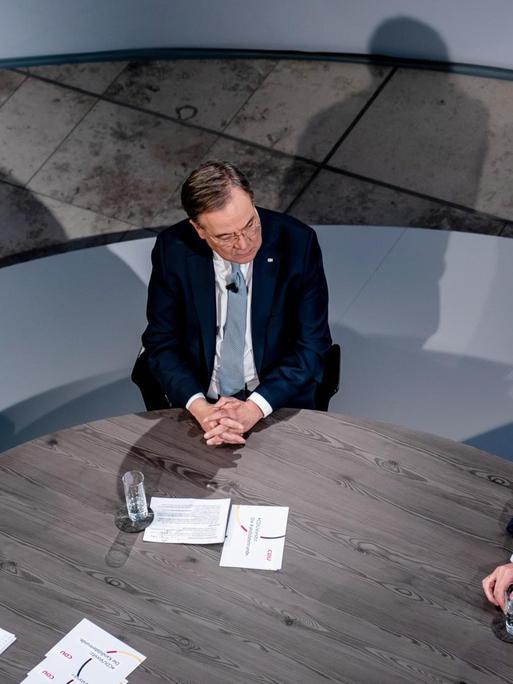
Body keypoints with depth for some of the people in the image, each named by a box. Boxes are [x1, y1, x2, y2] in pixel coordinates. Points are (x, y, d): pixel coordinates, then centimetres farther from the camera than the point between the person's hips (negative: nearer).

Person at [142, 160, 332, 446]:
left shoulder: (297, 242, -13)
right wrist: (199, 408, -20)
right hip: (200, 404, 1)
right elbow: (161, 341, -3)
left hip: (279, 401, -1)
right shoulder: (173, 250, -10)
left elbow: (312, 344, -9)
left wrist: (255, 407, -21)